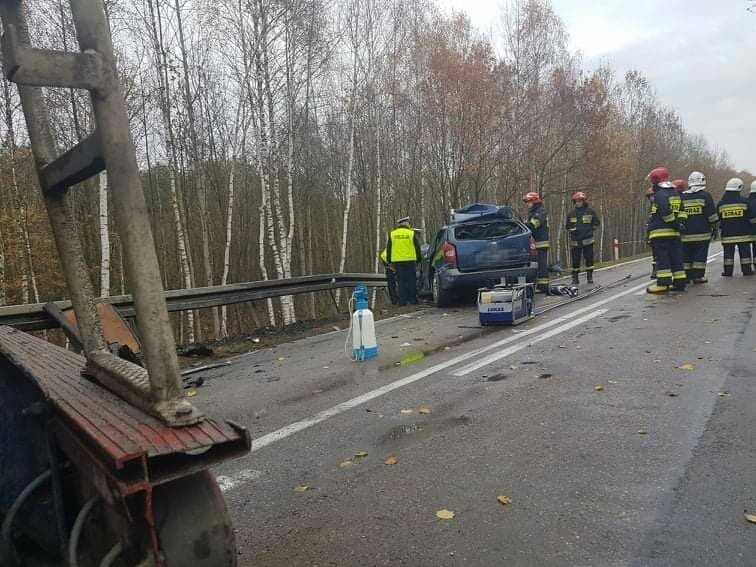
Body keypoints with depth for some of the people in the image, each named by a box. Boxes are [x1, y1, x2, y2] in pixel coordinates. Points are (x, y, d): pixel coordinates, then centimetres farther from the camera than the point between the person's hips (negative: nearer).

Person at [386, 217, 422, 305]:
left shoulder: (392, 234, 8)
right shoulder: (412, 234, 0)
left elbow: (388, 249, 11)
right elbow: (417, 248, 3)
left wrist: (389, 261, 16)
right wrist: (418, 260, 10)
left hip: (397, 261, 2)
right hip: (410, 261, -2)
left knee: (401, 282, 4)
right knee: (411, 281, 4)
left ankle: (402, 301, 3)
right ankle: (412, 300, 5)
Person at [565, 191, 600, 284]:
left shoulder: (590, 211, 5)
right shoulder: (571, 214, 10)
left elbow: (596, 223, 10)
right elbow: (567, 226, 18)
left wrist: (590, 230, 1)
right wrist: (572, 230, 3)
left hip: (588, 240, -1)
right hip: (575, 241, 1)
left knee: (589, 258, 0)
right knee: (575, 259, 0)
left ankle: (590, 276, 10)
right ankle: (575, 277, 8)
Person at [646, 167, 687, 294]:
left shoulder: (659, 195, -11)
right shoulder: (676, 194, 19)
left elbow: (666, 212, -19)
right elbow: (681, 211, 19)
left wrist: (676, 224, -12)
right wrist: (679, 223, 9)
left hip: (660, 232, -9)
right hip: (674, 232, 9)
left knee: (662, 258, -9)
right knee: (676, 257, 10)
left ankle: (663, 283, -13)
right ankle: (679, 282, 13)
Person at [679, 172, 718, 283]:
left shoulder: (682, 197, 7)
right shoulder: (705, 195, -3)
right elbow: (712, 215, -4)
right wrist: (714, 227, 4)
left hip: (686, 233, 3)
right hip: (702, 233, -3)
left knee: (686, 255, 8)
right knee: (700, 255, 1)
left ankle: (686, 276, 9)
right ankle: (698, 276, 0)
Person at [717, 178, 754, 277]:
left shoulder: (721, 203, 1)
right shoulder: (745, 201, -3)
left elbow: (718, 220, 8)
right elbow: (751, 217, 2)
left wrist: (720, 231, 19)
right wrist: (751, 229, 15)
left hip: (727, 234, 1)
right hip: (743, 233, -1)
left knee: (728, 252, 5)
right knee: (745, 252, 6)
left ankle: (728, 271, 5)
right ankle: (747, 270, 10)